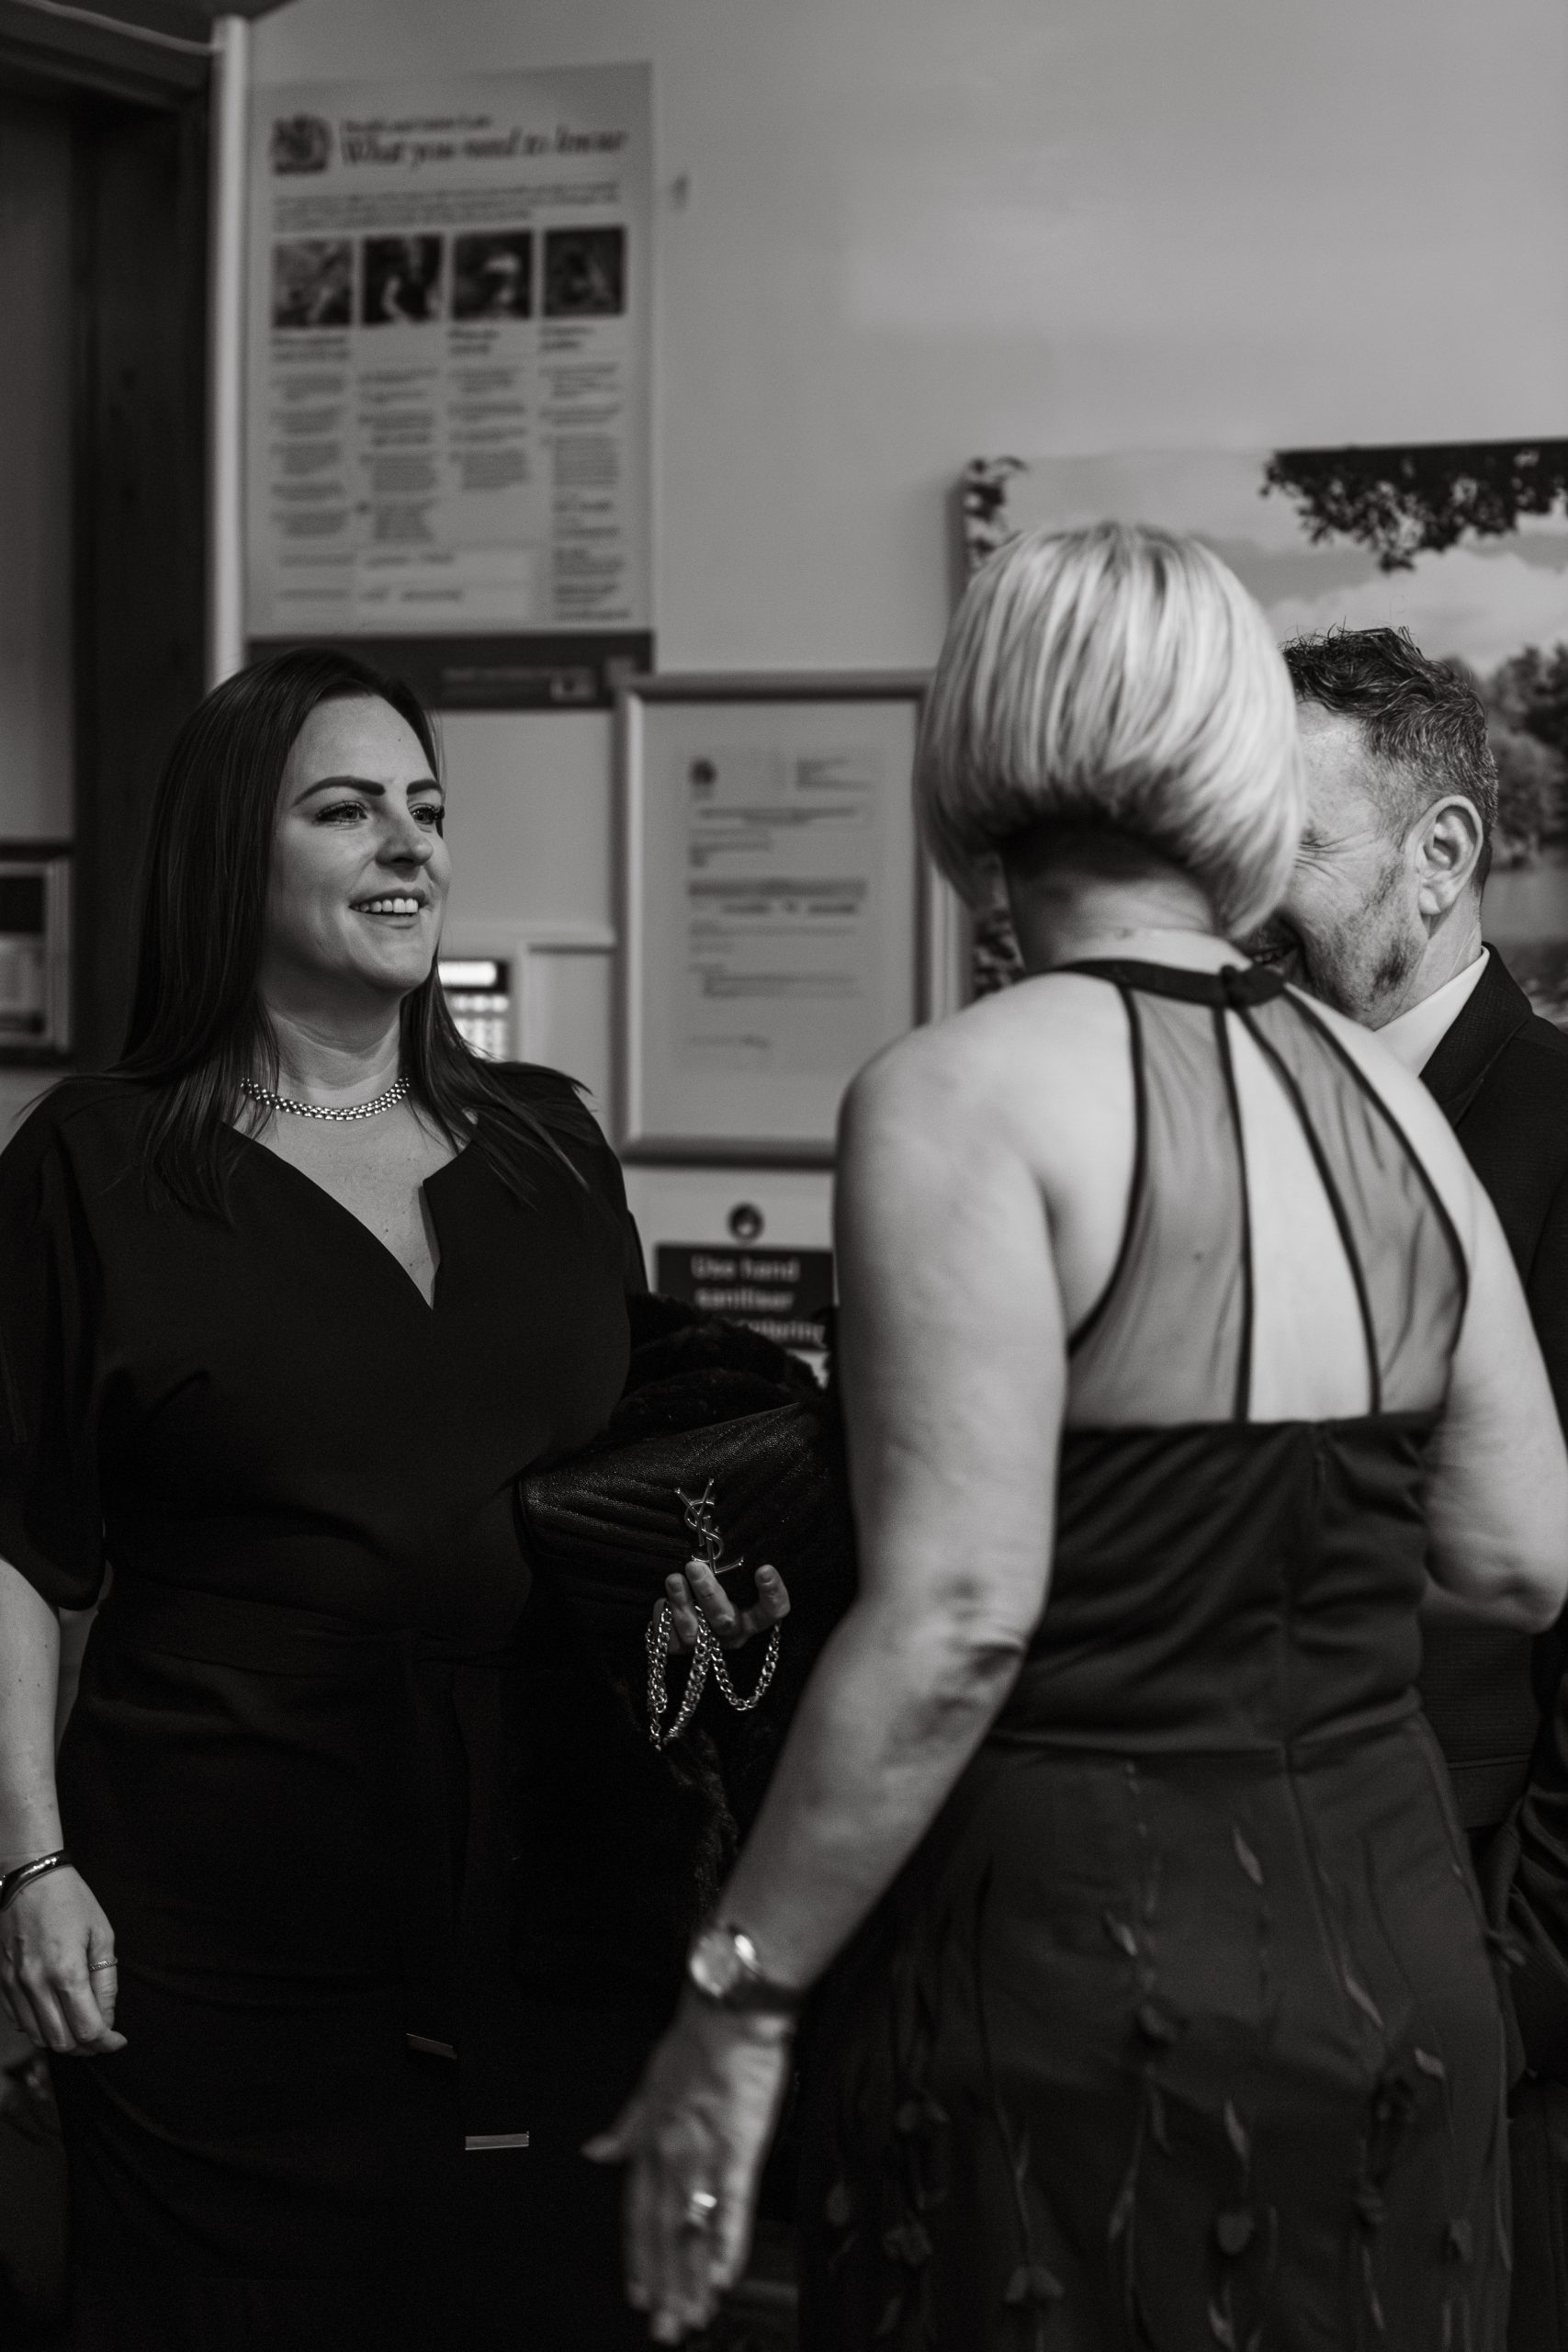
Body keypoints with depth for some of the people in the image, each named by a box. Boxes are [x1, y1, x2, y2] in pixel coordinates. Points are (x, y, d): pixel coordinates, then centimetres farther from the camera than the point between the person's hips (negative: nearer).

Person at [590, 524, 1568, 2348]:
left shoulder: (967, 1096, -13)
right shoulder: (1380, 1093, 5)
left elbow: (956, 1617, -20)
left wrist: (738, 1998, -13)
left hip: (1075, 1948, -6)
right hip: (1395, 1943, 6)